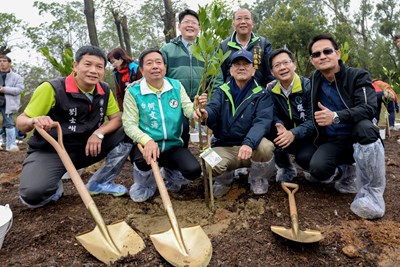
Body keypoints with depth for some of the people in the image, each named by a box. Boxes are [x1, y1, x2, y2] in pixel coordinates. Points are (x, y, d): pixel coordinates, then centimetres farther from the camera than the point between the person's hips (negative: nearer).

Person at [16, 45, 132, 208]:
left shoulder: (105, 90, -2)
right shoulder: (52, 89, -17)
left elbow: (117, 118, 1)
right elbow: (21, 121, -11)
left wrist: (99, 133, -20)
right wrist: (34, 121, -37)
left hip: (86, 148, 5)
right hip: (50, 152, -4)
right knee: (33, 194, -31)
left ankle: (99, 183, 3)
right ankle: (54, 186, 8)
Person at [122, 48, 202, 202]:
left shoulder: (177, 86, 4)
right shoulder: (133, 92, -5)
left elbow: (190, 112, -6)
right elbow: (129, 124, -11)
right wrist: (147, 140, -30)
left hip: (173, 145, 3)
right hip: (146, 145, -2)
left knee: (193, 171, -21)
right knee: (143, 161, -36)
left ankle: (169, 173, 18)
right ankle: (143, 184, 5)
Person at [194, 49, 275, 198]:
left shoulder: (262, 95, -2)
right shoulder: (221, 92, 5)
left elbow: (262, 122, -19)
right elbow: (213, 111, -14)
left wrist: (249, 143, -39)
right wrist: (205, 115, -41)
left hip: (251, 147, 0)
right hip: (224, 147, 1)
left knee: (266, 147, -33)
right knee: (209, 166, -29)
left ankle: (258, 179, 2)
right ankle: (225, 178, 10)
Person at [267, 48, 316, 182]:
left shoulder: (308, 86, -15)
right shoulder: (271, 90, -2)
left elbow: (313, 120, -20)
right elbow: (274, 116, -4)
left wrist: (293, 133, -37)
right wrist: (279, 126, -29)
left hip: (309, 137, -3)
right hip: (286, 136, 3)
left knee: (304, 157, -32)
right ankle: (286, 169, 0)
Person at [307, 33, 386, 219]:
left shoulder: (358, 76, -7)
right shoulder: (313, 81, 4)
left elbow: (368, 109, -21)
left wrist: (336, 117, -39)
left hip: (360, 140, -2)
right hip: (332, 143, 2)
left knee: (365, 126, -38)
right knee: (318, 169, -30)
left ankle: (372, 190, -22)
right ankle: (341, 172, 10)